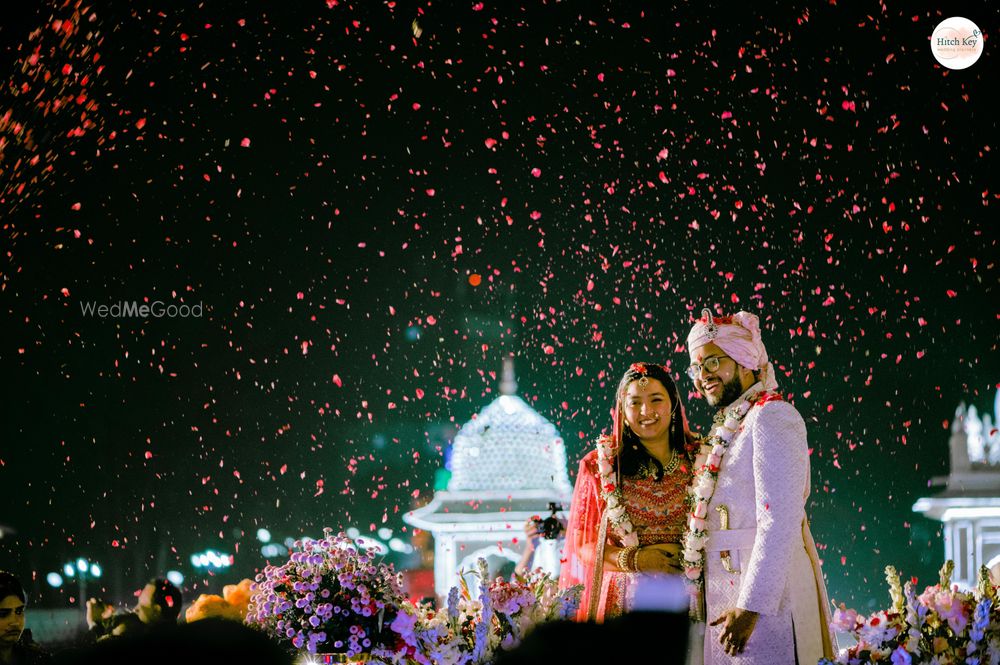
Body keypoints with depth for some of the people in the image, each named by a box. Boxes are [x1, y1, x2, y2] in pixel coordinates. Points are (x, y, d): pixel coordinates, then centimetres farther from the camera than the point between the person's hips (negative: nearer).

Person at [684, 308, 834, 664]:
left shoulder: (771, 416, -7)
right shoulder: (727, 431, 20)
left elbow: (779, 524, -17)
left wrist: (751, 606, -22)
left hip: (764, 595, -8)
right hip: (729, 599, 8)